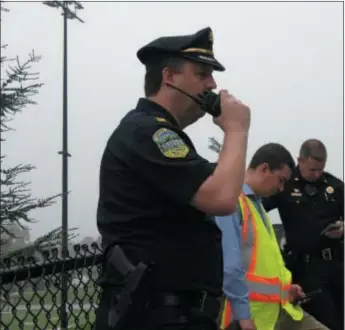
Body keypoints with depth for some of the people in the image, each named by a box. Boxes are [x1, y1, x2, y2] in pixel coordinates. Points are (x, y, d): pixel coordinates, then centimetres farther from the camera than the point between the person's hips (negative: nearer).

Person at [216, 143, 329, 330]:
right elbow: (230, 264, -21)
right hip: (252, 312, -9)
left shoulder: (256, 203, 18)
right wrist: (243, 314, -21)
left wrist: (284, 287, 11)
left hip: (279, 309, 9)